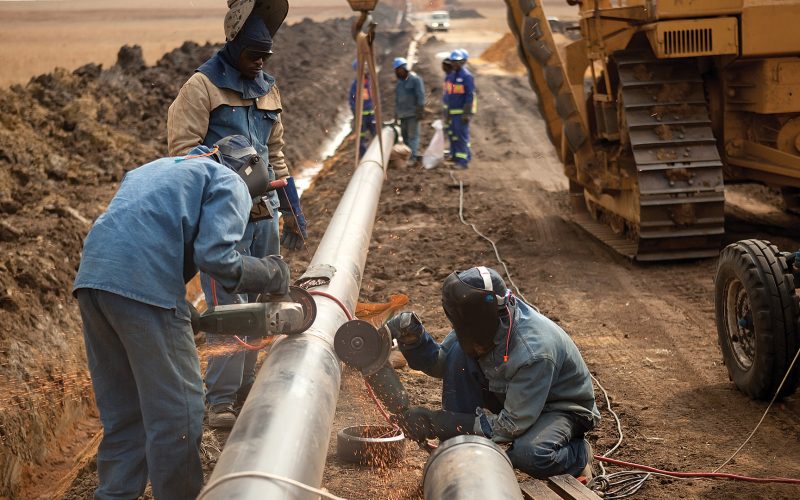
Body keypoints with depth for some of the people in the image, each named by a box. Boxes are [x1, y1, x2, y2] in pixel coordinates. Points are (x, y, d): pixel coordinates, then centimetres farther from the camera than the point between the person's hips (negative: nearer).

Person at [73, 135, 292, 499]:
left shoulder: (155, 169, 33)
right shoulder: (230, 183, 9)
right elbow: (215, 257, -8)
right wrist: (271, 275, 8)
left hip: (91, 277, 8)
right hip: (145, 287, -8)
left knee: (121, 410, 18)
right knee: (177, 411, 2)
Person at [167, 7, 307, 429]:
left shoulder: (267, 89, 16)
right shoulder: (203, 86, -6)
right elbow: (183, 149, -12)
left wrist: (291, 210, 21)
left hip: (263, 213, 7)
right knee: (228, 307, -8)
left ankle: (246, 388, 23)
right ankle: (220, 401, 1)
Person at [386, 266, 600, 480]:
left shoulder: (534, 353, -38)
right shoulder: (487, 323, -18)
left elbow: (511, 426, -31)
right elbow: (442, 363, -1)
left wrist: (439, 423, -31)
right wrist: (414, 339, -24)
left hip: (562, 407, -7)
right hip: (509, 397, 7)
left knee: (528, 453, -38)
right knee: (458, 354, -16)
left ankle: (579, 456, -2)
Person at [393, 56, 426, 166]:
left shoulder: (415, 79, -10)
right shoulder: (400, 81, 12)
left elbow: (420, 96, -13)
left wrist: (420, 112, -17)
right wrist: (396, 112, 17)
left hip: (413, 113, -7)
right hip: (402, 114, 7)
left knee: (413, 135, -9)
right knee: (404, 135, 8)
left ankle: (413, 157, -9)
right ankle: (410, 154, 17)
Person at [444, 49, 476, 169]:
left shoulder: (467, 76, -12)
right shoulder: (450, 76, 13)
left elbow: (470, 96, -15)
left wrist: (467, 114, -19)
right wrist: (447, 112, 17)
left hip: (462, 112, -8)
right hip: (452, 112, 8)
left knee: (462, 136, -7)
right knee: (453, 136, 11)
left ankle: (463, 161, -3)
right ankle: (455, 158, 19)